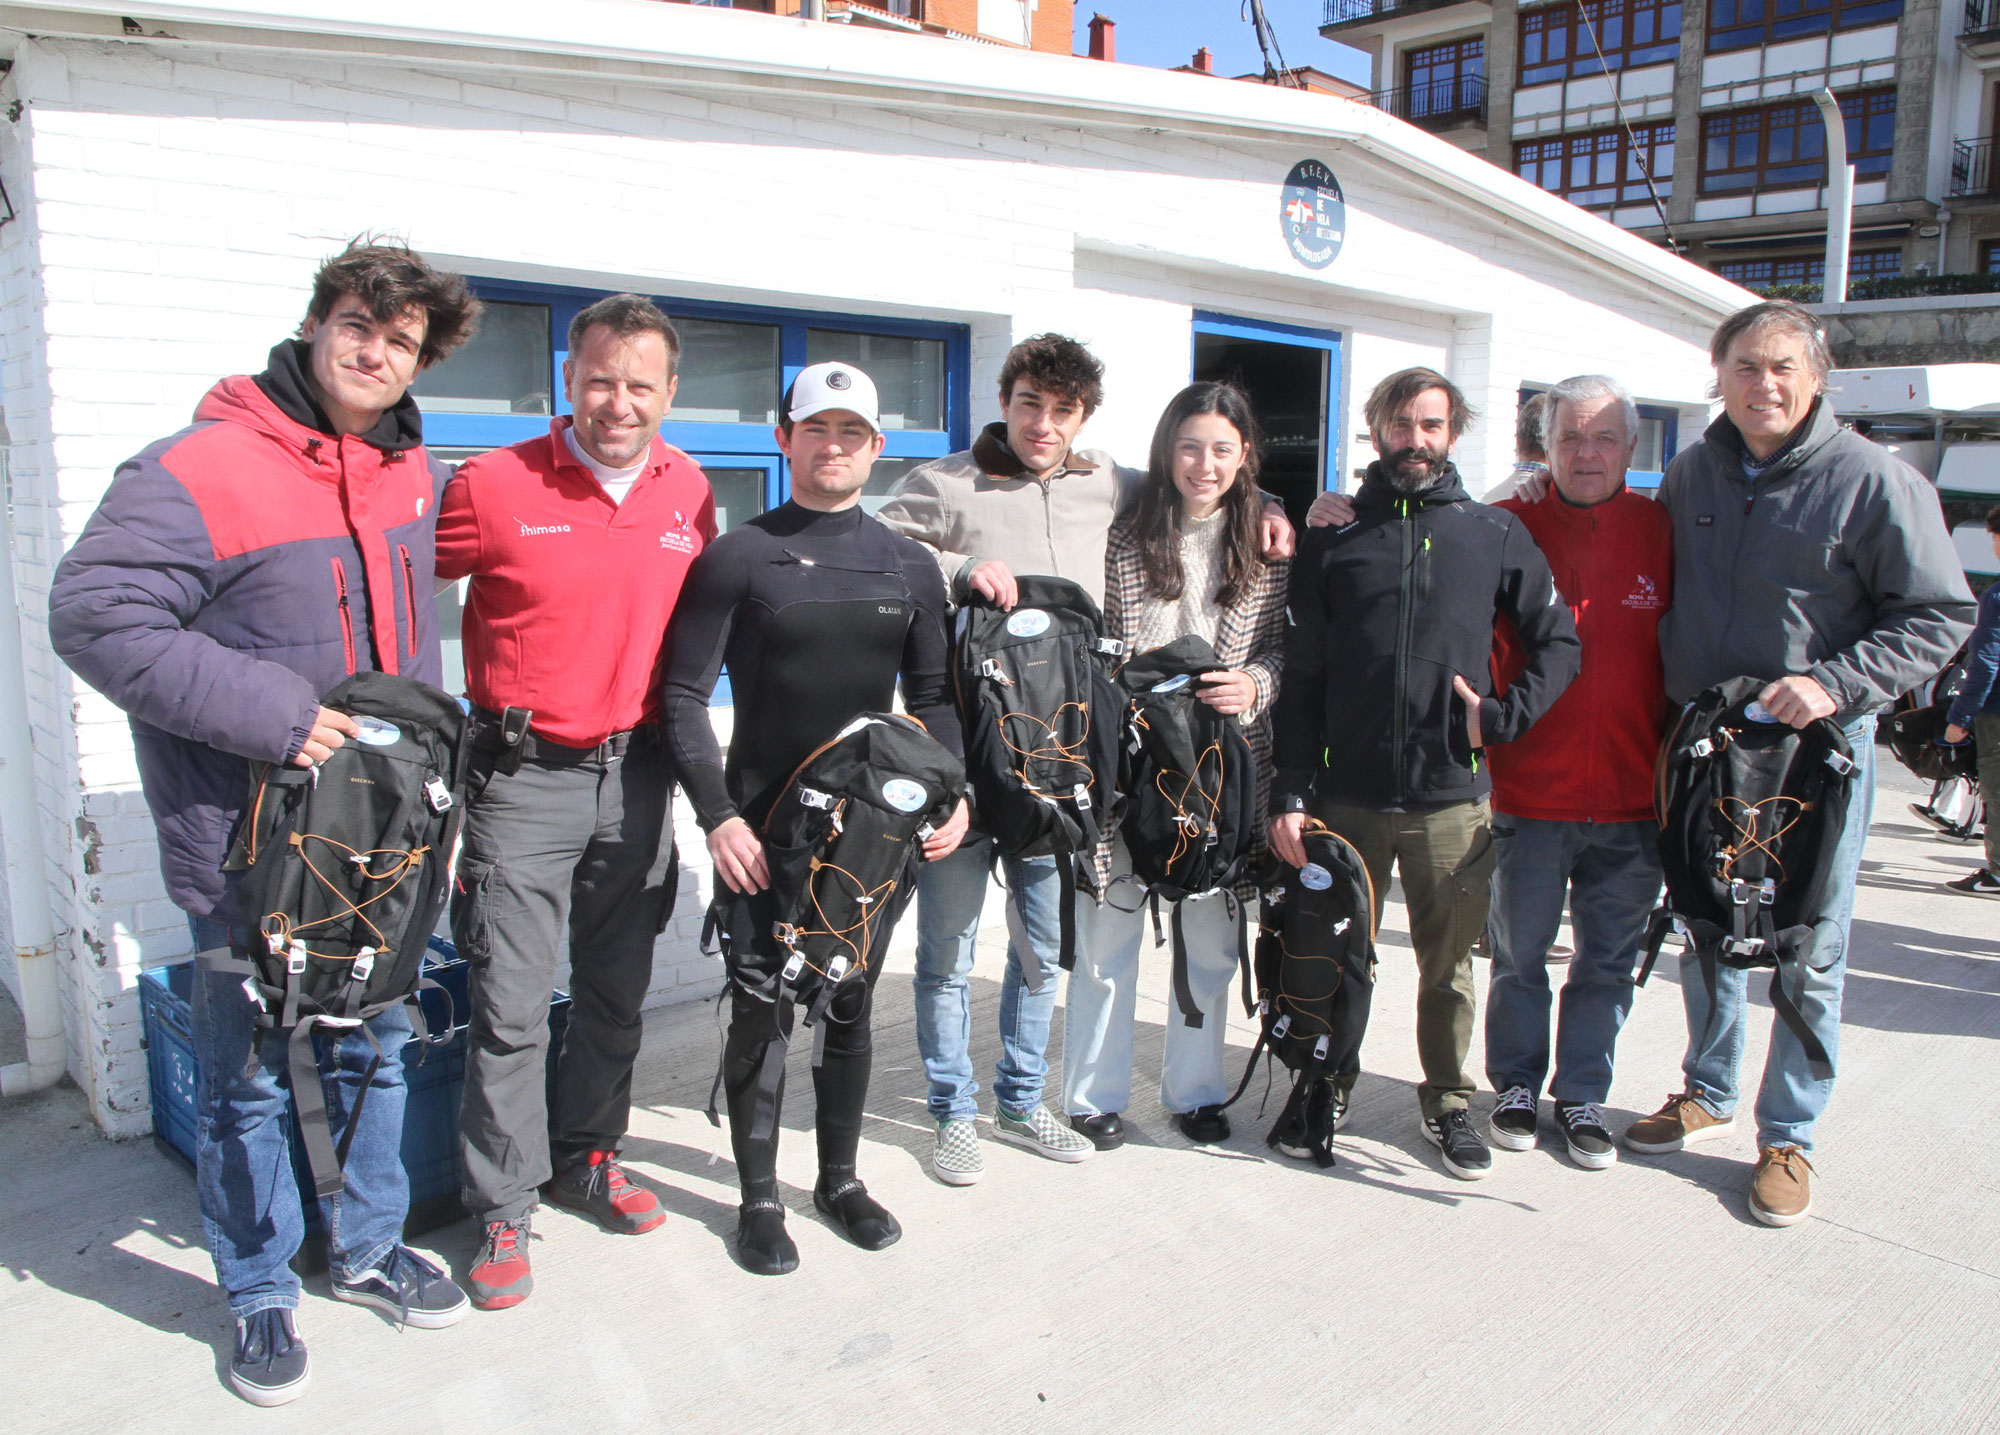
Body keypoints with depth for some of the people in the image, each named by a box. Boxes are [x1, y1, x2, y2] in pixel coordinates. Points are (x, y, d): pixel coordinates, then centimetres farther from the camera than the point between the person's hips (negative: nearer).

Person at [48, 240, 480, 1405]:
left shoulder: (415, 475, 5)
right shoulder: (203, 469, -16)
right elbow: (95, 615, -22)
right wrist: (273, 715, -25)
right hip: (249, 839, -6)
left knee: (378, 1044, 19)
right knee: (249, 1077, 9)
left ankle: (371, 1247, 39)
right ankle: (262, 1296, 30)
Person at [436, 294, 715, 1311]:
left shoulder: (691, 493, 2)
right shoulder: (496, 485, -10)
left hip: (636, 773, 4)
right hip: (523, 774, -4)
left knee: (618, 990, 16)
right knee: (511, 1005, 0)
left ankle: (587, 1158, 35)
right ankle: (502, 1209, 17)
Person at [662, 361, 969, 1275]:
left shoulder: (910, 568, 9)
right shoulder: (736, 559, -2)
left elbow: (931, 696, 12)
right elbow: (684, 697, -4)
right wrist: (719, 815, -13)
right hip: (761, 829, -3)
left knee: (851, 1005, 13)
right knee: (762, 1010, 3)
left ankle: (840, 1177, 31)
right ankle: (759, 1197, 21)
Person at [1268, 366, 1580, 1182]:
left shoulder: (1494, 535, 7)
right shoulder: (1333, 540, 5)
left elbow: (1559, 642, 11)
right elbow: (1300, 678, 2)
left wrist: (1507, 715, -5)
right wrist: (1291, 792, -4)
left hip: (1452, 798, 0)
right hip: (1346, 795, 0)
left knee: (1449, 967, 10)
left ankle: (1449, 1102, 28)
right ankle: (1331, 1084, 31)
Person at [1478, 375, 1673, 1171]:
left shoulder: (1663, 533, 3)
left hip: (1632, 799, 1)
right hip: (1528, 794, -1)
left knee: (1609, 960, 12)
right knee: (1519, 954, 11)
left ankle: (1582, 1097, 29)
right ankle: (1517, 1087, 30)